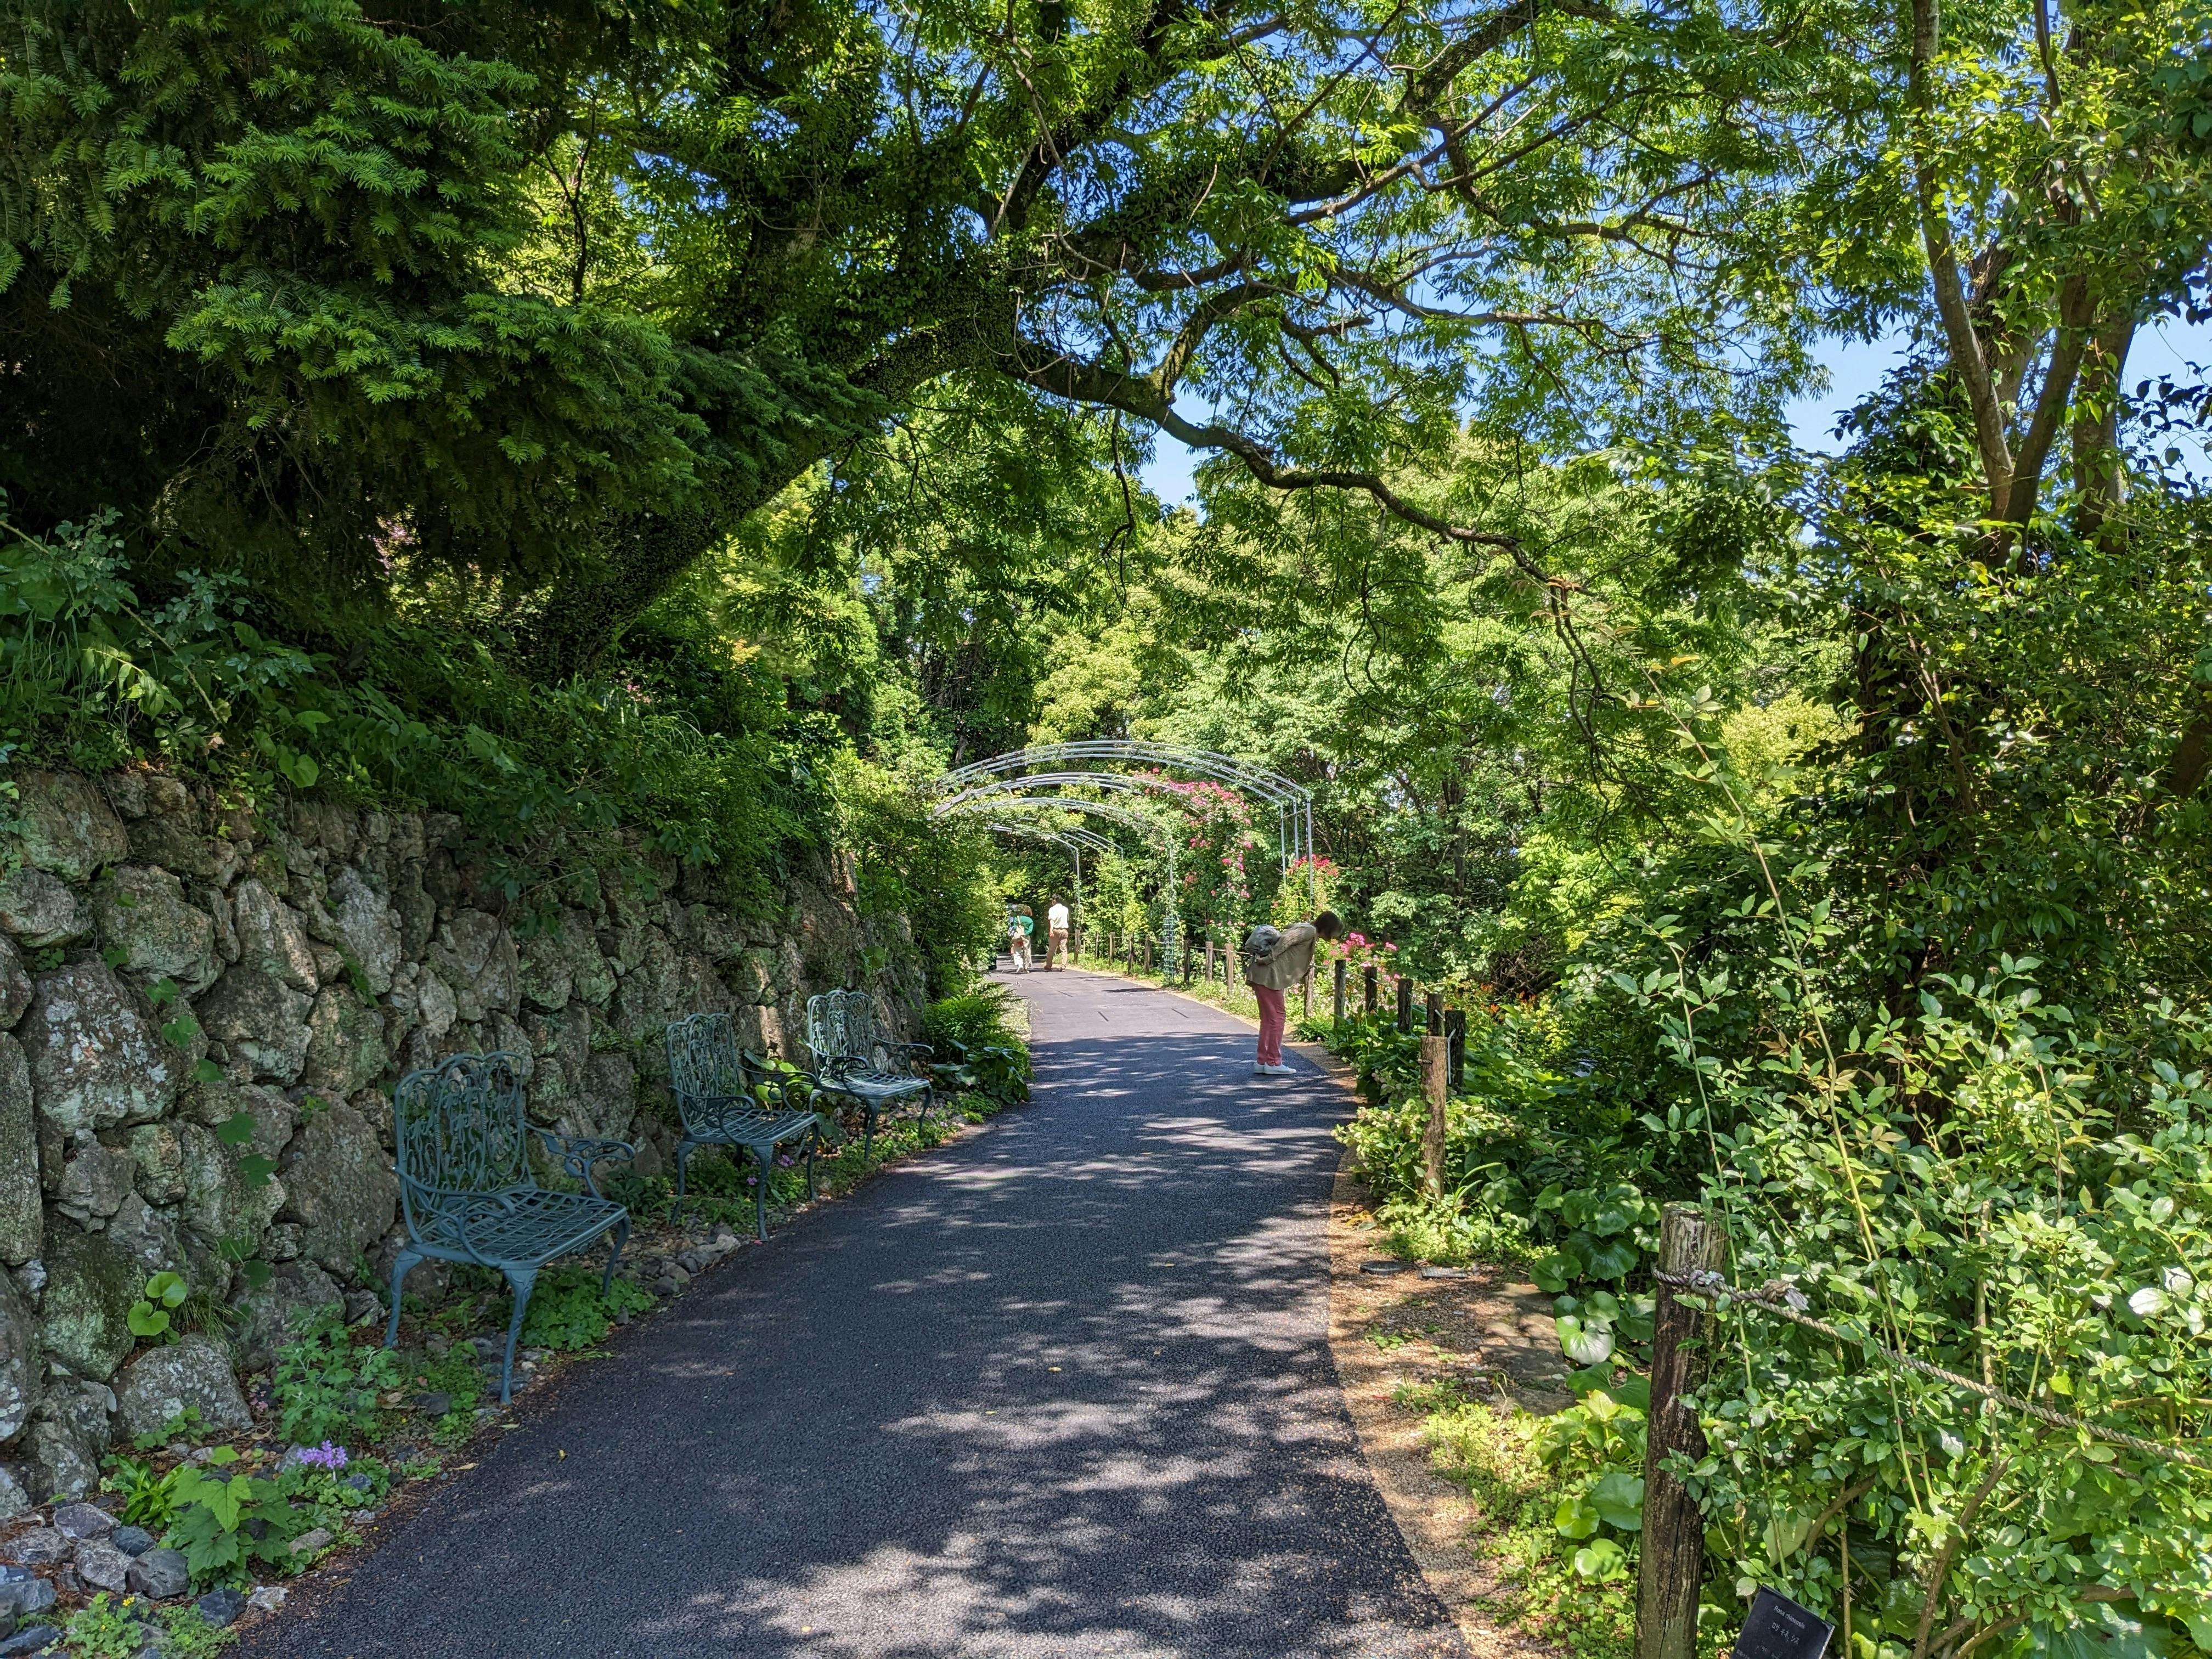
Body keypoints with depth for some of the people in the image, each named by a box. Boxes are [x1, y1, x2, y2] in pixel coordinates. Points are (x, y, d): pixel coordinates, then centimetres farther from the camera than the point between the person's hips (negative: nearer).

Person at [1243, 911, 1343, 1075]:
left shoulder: (1303, 928, 22)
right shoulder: (1310, 931, -8)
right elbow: (1285, 940, -19)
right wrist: (1268, 959, -19)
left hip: (1260, 974, 10)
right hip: (1269, 975, -10)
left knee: (1268, 1019, 14)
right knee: (1277, 1018, -2)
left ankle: (1262, 1062, 17)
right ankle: (1273, 1063, 2)